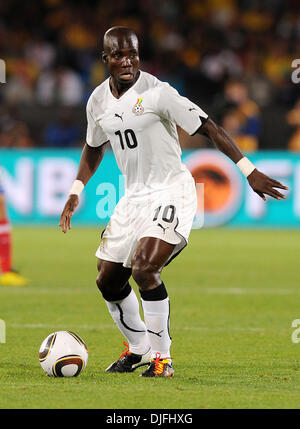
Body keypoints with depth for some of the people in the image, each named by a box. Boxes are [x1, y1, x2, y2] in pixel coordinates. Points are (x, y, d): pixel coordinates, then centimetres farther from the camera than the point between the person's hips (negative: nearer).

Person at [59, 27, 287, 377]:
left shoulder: (156, 92, -16)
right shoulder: (98, 101, 4)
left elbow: (209, 128, -14)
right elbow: (94, 148, 24)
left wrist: (249, 171, -17)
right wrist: (75, 192, 16)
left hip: (171, 192, -7)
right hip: (134, 195, 7)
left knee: (145, 270, -25)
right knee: (108, 280, 10)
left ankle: (162, 357, -11)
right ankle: (138, 348, 32)